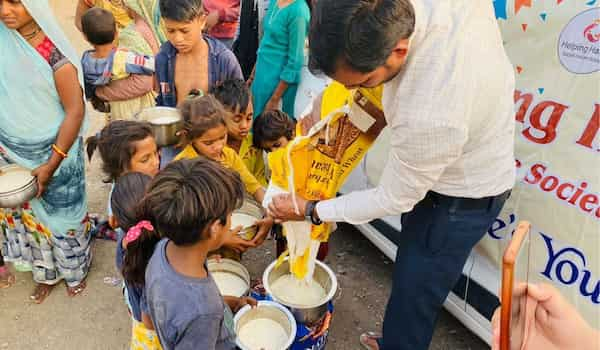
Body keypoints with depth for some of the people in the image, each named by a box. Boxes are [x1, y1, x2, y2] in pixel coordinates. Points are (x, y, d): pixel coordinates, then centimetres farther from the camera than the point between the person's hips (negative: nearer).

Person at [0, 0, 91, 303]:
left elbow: (75, 111, -18)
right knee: (25, 212, 19)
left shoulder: (55, 55, -20)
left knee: (60, 213, 13)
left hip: (52, 151, -4)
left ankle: (74, 270, 38)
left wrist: (51, 164, -18)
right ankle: (45, 272, 41)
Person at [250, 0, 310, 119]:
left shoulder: (298, 10, -20)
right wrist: (254, 74, 15)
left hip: (280, 81, -8)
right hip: (263, 75, 8)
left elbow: (295, 61, -18)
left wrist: (275, 99, -15)